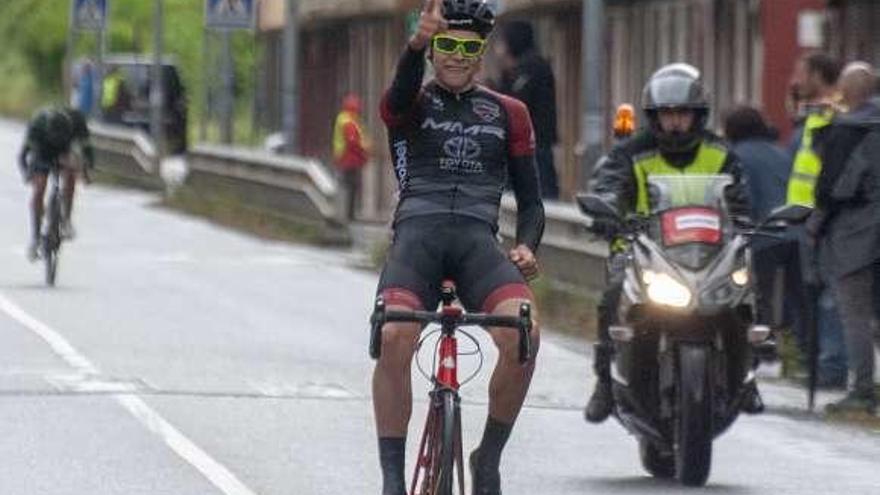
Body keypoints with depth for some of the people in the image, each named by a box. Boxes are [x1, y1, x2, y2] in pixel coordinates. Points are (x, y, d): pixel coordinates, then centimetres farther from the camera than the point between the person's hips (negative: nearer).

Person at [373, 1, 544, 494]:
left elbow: (530, 198, 19)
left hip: (478, 240, 1)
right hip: (417, 233, -1)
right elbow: (401, 96, -13)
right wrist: (418, 41, -34)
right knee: (394, 338, -30)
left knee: (524, 335, -28)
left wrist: (526, 246, -4)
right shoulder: (411, 103, 14)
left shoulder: (508, 113, 21)